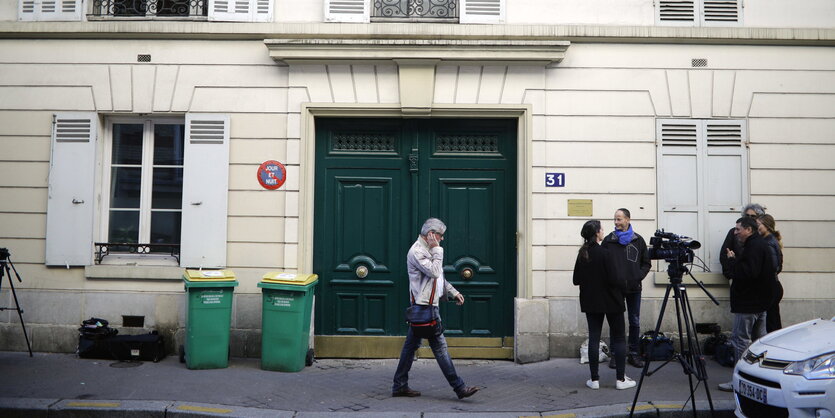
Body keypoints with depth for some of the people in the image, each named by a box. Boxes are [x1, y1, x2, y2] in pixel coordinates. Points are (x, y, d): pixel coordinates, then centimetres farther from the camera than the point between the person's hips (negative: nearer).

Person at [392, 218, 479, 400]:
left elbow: (439, 277, 27)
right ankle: (459, 387, -3)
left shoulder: (428, 250, 19)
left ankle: (400, 386, 18)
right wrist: (437, 250, -15)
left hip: (425, 305, 10)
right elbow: (434, 272, -22)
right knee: (439, 346, -7)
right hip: (425, 306, -10)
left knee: (411, 344, 12)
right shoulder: (416, 251, -13)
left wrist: (453, 292, 25)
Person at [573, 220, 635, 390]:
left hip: (590, 302, 5)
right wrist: (624, 283, 3)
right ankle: (621, 379, 7)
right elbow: (613, 280, -17)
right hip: (610, 301, -5)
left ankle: (594, 379, 8)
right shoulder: (603, 253, -17)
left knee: (594, 338, 7)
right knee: (619, 338, 6)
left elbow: (576, 280, 6)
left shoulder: (582, 254, 1)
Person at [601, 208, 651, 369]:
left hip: (634, 289, 2)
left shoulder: (638, 240, 4)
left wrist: (639, 276, -4)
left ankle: (634, 354, 19)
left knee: (635, 322, 8)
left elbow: (646, 263, 10)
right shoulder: (608, 240, -1)